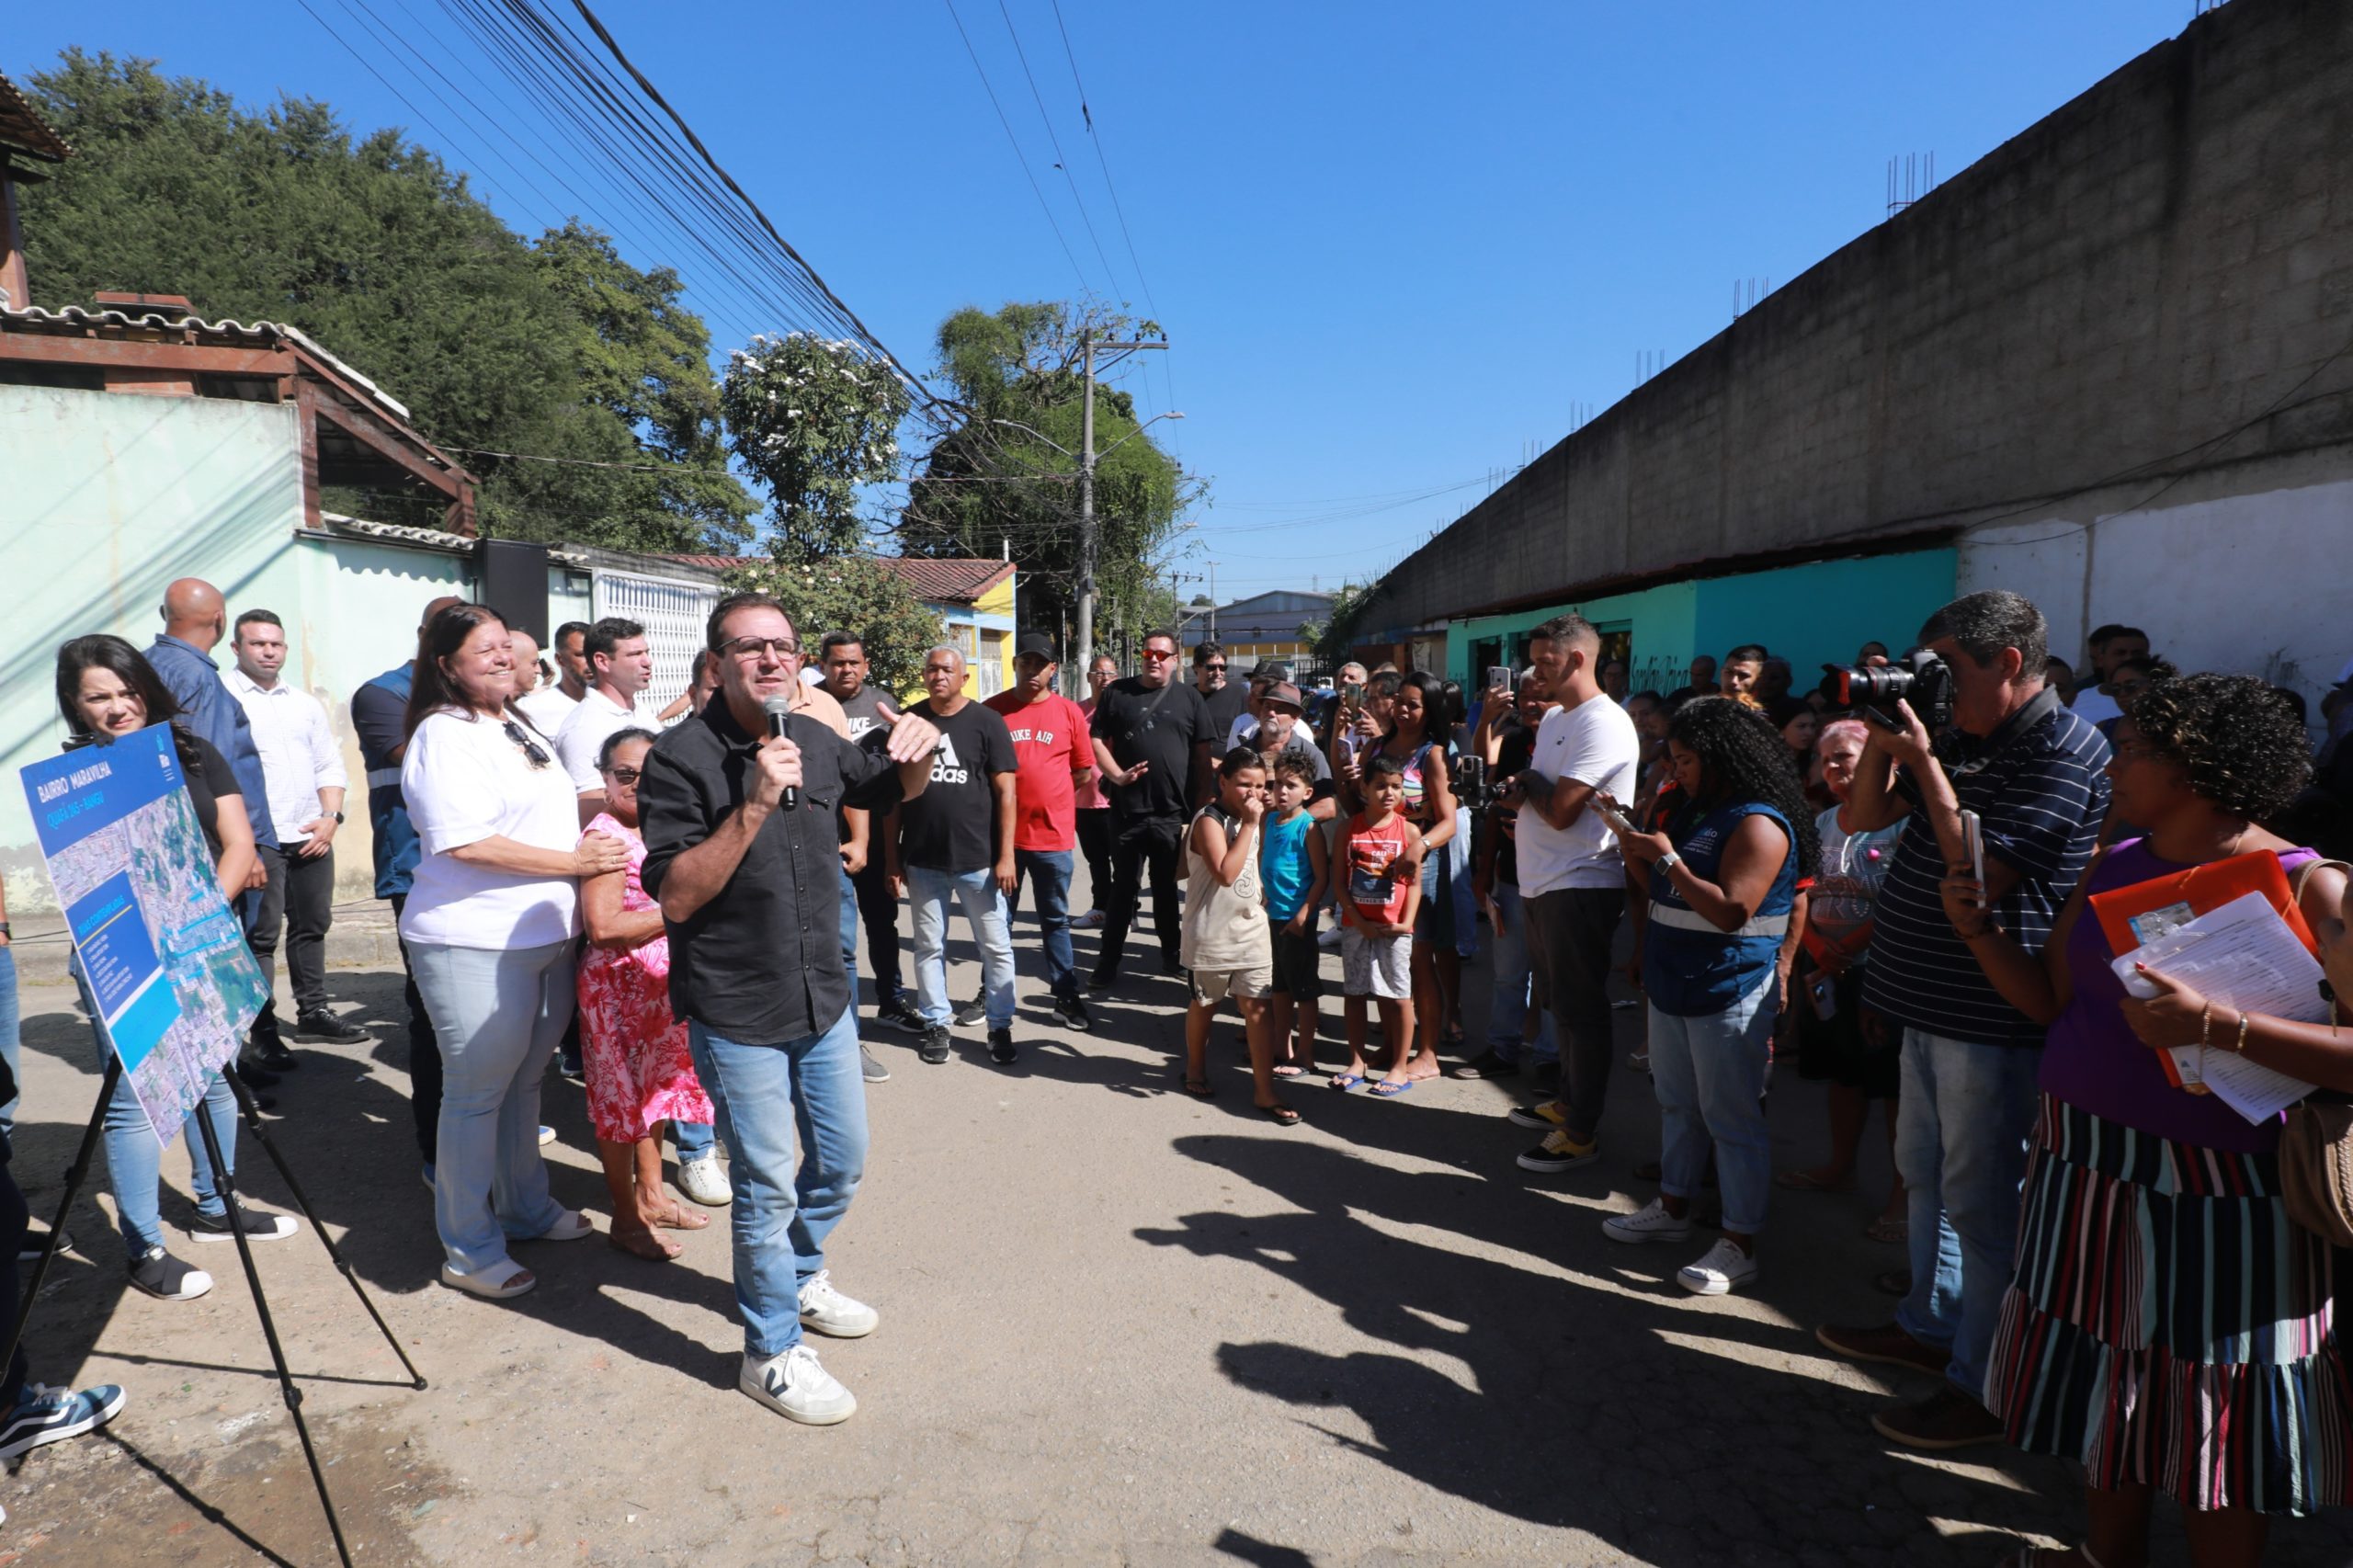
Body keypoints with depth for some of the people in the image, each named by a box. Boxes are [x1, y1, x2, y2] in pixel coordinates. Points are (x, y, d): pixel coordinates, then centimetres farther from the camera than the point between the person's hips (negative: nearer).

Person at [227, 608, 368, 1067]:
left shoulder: (305, 703, 18)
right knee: (261, 936, -3)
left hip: (313, 836, 6)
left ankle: (313, 1013, 22)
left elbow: (330, 764, 18)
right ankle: (261, 1031, 4)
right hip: (257, 839, -6)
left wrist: (330, 816, 2)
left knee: (312, 926, 12)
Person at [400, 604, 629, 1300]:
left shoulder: (517, 729, 15)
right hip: (477, 945, -8)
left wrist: (596, 842, 9)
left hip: (547, 936, 8)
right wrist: (573, 862, -18)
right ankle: (468, 1252, 17)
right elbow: (467, 843, -21)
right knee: (476, 1095, 3)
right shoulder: (444, 734, -13)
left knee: (524, 1082, 19)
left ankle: (527, 1208, 35)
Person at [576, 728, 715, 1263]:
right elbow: (602, 926, -24)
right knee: (622, 1098, 5)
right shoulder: (605, 834, -17)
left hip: (660, 983, 8)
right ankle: (627, 1218, 19)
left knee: (654, 1090, 19)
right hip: (618, 985, -8)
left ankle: (652, 1195, 35)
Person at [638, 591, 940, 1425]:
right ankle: (772, 1354, 27)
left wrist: (918, 751, -4)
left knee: (842, 1161, 20)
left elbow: (897, 788, 19)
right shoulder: (683, 758, -16)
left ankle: (799, 1277, 47)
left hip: (824, 999, 6)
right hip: (737, 1015, -6)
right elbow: (676, 896, -22)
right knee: (769, 1187, 5)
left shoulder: (816, 740, 1)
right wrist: (755, 806, -31)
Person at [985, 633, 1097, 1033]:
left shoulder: (1069, 712, 0)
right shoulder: (993, 710, -1)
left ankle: (1066, 996, 18)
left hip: (1053, 835, 0)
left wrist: (1045, 790, -1)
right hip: (1003, 834, 0)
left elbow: (1083, 772, 7)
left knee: (1056, 920, 11)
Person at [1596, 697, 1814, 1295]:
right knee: (1677, 1104, 19)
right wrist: (1637, 853, 1)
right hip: (1674, 987, 9)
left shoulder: (1759, 823, -16)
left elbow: (1731, 912, -24)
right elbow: (1663, 894, 18)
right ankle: (1673, 1208, 33)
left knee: (1731, 1118, 0)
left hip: (1728, 995, -9)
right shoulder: (1696, 811, 13)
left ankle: (1739, 1245, 10)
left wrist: (1667, 859, -20)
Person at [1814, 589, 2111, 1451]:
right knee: (1926, 1175, 21)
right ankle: (1931, 1322, 39)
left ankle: (1984, 1386, 14)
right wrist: (1883, 735, -1)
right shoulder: (1961, 740, 11)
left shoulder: (2061, 749, -16)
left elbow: (1983, 869, -23)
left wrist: (1922, 758, -18)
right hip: (1933, 1000, 10)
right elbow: (1867, 815, 13)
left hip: (1992, 1016, -9)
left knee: (1980, 1200, 0)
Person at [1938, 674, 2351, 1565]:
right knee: (2110, 1375, 20)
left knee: (2213, 1413, 9)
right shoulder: (2114, 868, 7)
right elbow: (2049, 996, 9)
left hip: (2217, 1190, -6)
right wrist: (1980, 930, -5)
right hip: (2091, 1169, 6)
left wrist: (2215, 1024, -31)